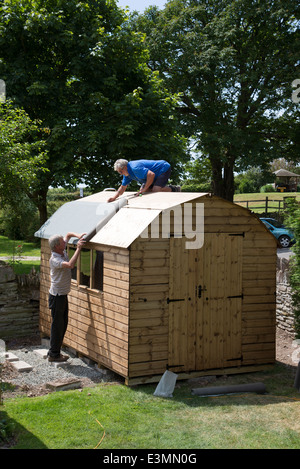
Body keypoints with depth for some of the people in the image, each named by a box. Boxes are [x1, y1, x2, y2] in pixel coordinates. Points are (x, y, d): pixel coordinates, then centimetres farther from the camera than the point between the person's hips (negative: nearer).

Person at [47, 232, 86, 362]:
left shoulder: (62, 251, 3)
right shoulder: (54, 260, -23)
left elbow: (68, 234, 18)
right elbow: (70, 265, -40)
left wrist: (78, 236, -2)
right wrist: (78, 248, -34)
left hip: (63, 295, 9)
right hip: (57, 296, -9)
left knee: (62, 325, 14)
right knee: (57, 325, -2)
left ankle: (54, 352, 24)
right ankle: (53, 354, 8)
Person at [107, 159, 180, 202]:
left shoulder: (135, 168, -29)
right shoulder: (127, 173, 3)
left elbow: (151, 174, -37)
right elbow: (122, 187, 13)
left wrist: (144, 189, -31)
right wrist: (114, 197, -2)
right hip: (157, 174, 10)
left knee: (155, 190, -28)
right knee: (142, 190, 7)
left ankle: (174, 189, -6)